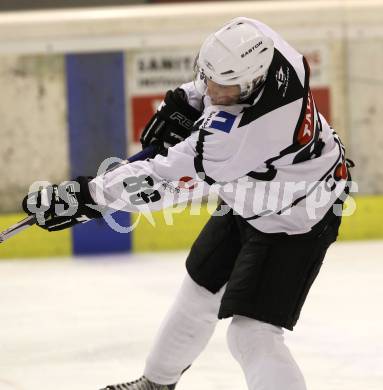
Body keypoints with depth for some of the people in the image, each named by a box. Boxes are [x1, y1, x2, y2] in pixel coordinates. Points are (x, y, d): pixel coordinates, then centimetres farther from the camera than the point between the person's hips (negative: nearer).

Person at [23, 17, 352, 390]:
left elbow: (167, 178, -36)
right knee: (200, 288, 24)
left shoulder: (238, 132, -42)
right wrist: (186, 101, -4)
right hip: (246, 198, 10)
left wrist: (87, 196, -32)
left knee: (252, 334, -16)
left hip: (293, 222, -10)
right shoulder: (251, 40, -22)